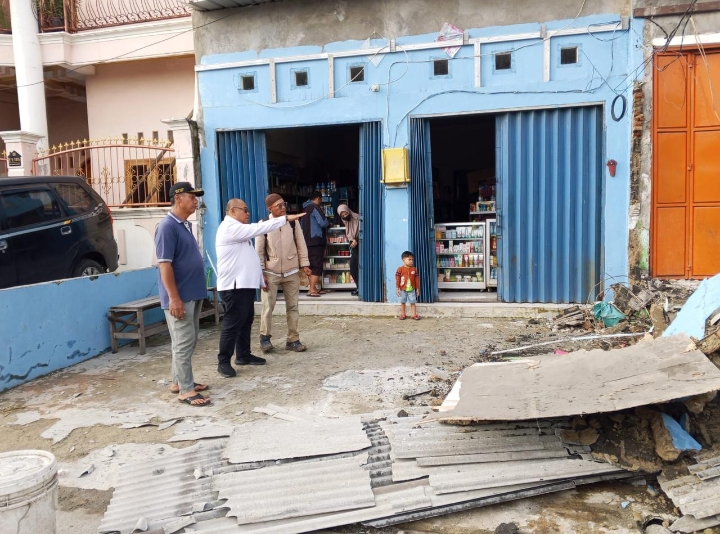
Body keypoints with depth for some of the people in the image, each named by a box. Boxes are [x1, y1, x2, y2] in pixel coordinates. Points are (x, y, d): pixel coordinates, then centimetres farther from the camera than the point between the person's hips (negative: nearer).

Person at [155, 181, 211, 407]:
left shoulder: (186, 225, 12)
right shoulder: (167, 227, -16)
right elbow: (164, 264, -20)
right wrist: (174, 297, -23)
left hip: (193, 294, 9)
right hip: (180, 296, -9)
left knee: (188, 342, 15)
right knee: (183, 343, -4)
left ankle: (179, 381, 27)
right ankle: (186, 390, 4)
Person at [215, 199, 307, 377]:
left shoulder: (239, 229, 21)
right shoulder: (230, 228, -14)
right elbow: (258, 228, -23)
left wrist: (260, 278, 21)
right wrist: (285, 218, -21)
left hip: (246, 284, 10)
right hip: (234, 286, -10)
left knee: (246, 321, 15)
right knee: (233, 324, -6)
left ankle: (243, 355, 25)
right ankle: (223, 362, 1)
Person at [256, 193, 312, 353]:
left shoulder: (293, 223, 0)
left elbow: (301, 244, 5)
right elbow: (259, 251, -3)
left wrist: (304, 264, 0)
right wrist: (260, 272, -5)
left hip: (291, 272, 3)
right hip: (271, 273, -2)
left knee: (292, 306, 7)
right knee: (268, 306, -2)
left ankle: (293, 340, 17)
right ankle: (265, 337, 18)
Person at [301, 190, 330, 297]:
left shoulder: (306, 208, 19)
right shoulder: (315, 207, -9)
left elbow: (302, 225, 25)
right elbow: (323, 222, -16)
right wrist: (328, 223, 4)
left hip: (308, 241, 9)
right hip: (316, 241, -9)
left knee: (312, 265, 12)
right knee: (317, 265, -8)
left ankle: (314, 287, 15)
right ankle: (312, 289, -11)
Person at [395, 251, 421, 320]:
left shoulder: (414, 269, -1)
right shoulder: (400, 269, -8)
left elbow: (417, 279, 4)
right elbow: (397, 279, -7)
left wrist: (417, 289, 5)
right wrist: (397, 288, -9)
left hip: (412, 289, 1)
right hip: (402, 289, -1)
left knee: (413, 302, 4)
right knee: (402, 302, 10)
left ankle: (414, 314, 11)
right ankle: (402, 314, 21)